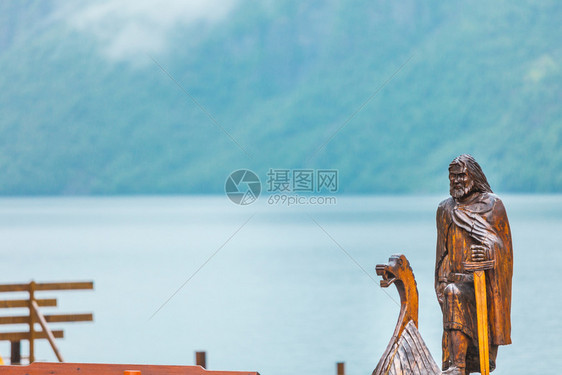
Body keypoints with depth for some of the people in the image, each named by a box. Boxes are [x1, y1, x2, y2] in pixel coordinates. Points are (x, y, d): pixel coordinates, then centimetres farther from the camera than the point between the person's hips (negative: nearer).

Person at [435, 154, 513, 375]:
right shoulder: (445, 210, 18)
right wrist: (441, 281, 10)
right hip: (455, 279, 5)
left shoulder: (492, 205, 5)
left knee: (457, 296, -32)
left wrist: (486, 250, -24)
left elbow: (503, 243, -1)